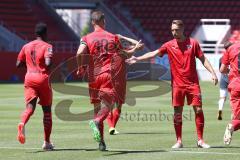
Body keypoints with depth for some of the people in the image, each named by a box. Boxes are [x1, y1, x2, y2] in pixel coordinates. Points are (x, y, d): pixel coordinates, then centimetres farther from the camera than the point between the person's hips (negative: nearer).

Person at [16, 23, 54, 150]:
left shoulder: (26, 46, 9)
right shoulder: (47, 46, -6)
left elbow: (18, 64, 11)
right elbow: (48, 63, -22)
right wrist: (48, 69, 0)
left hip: (29, 79, 3)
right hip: (43, 79, -3)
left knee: (30, 107, -5)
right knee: (47, 110, 11)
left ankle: (22, 123, -41)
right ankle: (47, 142, 15)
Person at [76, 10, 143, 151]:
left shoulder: (87, 38, 3)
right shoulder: (113, 38, 5)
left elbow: (80, 53, -15)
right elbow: (124, 55, 12)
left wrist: (80, 67, 3)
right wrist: (135, 48, 29)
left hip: (94, 76, 2)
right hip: (109, 75, -2)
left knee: (97, 107, 10)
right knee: (108, 104, -8)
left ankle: (101, 141, 10)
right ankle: (96, 122, -41)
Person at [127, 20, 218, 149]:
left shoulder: (193, 43, 2)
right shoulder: (169, 45, 3)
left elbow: (203, 59, 7)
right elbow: (154, 53, -5)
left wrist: (212, 73, -1)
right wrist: (138, 59, -16)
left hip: (193, 83, 0)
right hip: (177, 84, 0)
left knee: (198, 110, -3)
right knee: (177, 112, -1)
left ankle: (200, 140, 5)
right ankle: (179, 141, 7)